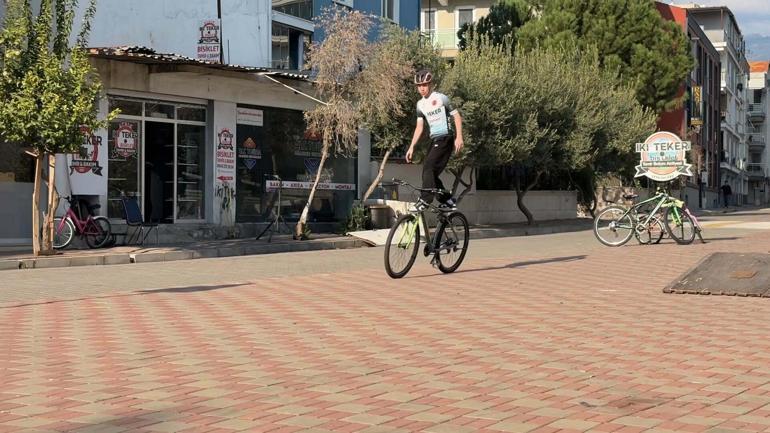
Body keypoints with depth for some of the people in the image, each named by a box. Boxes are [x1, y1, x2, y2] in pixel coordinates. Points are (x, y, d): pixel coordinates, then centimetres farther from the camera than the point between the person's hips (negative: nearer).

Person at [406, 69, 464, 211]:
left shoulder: (441, 98, -6)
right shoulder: (420, 104, 13)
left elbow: (457, 117, -4)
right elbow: (419, 127, 14)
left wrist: (459, 137, -13)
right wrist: (411, 147, 6)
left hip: (446, 138, -7)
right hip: (434, 140, 7)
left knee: (428, 167, -20)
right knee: (431, 173, 2)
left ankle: (425, 199, -23)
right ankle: (448, 201, 12)